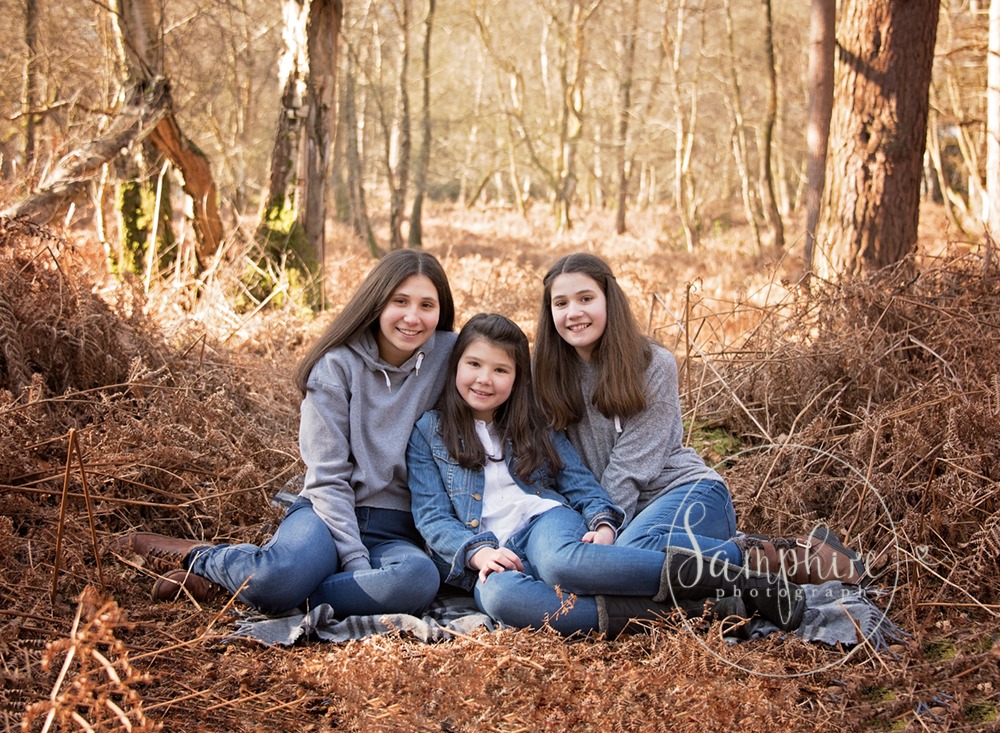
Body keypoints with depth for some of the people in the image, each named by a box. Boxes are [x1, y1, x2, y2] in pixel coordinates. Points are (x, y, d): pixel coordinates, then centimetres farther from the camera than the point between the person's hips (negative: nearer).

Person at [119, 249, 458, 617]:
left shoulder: (449, 357, -1)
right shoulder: (336, 365, -4)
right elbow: (328, 477, -8)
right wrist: (355, 560, -19)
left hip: (399, 532, 3)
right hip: (328, 514, -2)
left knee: (419, 578, -37)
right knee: (280, 573, -39)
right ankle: (201, 559, -1)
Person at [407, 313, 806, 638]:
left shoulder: (533, 425, 20)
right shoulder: (427, 432, 13)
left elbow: (579, 481, 12)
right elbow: (431, 517, 5)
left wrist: (603, 522, -10)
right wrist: (477, 552, -13)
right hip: (493, 553, -1)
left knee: (561, 561, -39)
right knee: (495, 593, -41)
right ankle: (656, 614, -44)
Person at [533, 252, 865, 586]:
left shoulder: (653, 365, -6)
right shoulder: (553, 375, 6)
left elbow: (631, 463, -12)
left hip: (686, 489, -5)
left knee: (632, 551, -38)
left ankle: (792, 557, -21)